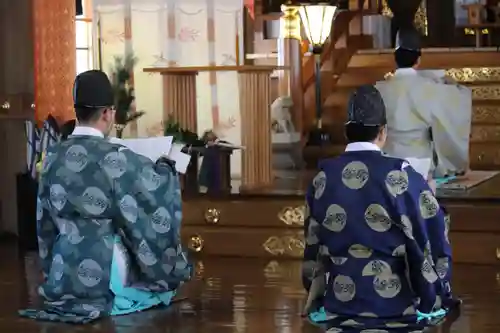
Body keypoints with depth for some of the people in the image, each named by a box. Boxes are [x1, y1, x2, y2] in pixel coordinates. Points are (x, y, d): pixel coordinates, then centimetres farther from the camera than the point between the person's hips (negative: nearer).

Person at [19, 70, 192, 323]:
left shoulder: (53, 157, 1)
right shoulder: (115, 158, -18)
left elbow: (45, 222, 11)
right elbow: (157, 197, -8)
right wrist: (166, 168, 11)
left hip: (62, 279, 7)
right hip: (107, 280, -7)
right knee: (163, 286, 21)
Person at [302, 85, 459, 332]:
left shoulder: (323, 179, 0)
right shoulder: (401, 177, -12)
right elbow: (432, 242, -7)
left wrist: (316, 295, 24)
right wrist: (434, 298, 8)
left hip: (338, 304, 4)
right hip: (394, 304, -4)